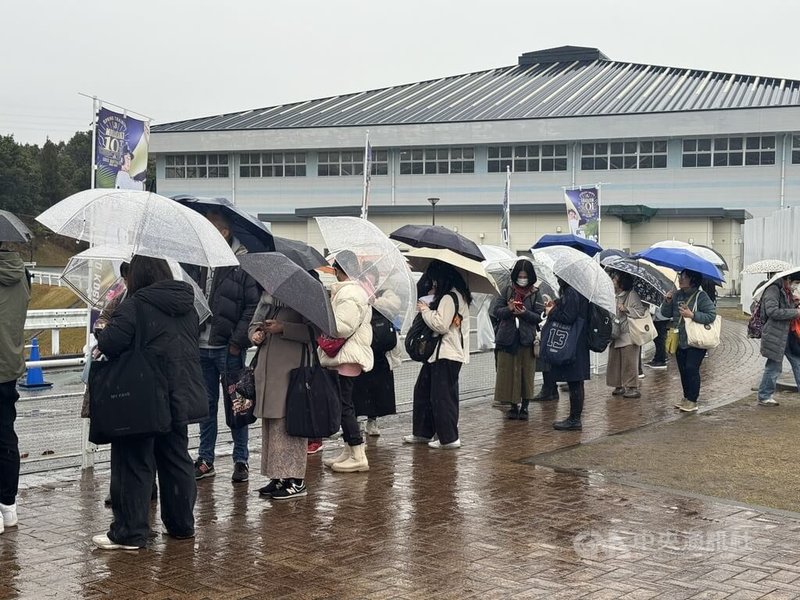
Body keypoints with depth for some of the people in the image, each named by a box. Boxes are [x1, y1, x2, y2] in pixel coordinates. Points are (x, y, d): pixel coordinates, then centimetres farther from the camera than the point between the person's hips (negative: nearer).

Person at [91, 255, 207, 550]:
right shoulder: (188, 307, 10)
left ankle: (129, 533, 3)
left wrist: (101, 333, 2)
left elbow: (111, 343, -21)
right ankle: (182, 523, 23)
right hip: (181, 398, 7)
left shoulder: (134, 306, -15)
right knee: (176, 459, 15)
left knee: (134, 464, 0)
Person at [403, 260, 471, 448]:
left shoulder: (449, 298, -17)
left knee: (442, 396, -5)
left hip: (447, 355, -11)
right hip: (439, 352, 11)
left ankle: (449, 438, 2)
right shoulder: (457, 295, 15)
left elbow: (440, 325, -23)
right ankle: (423, 432, 23)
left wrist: (425, 309, -9)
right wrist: (428, 307, 7)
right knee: (422, 390, 16)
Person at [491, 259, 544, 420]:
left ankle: (524, 406, 13)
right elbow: (495, 310, 1)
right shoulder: (508, 290, 6)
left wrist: (524, 313, -19)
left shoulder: (535, 293, 3)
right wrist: (508, 310, -18)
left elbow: (539, 317, -2)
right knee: (509, 372, 3)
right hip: (508, 337, 1)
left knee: (526, 373, 3)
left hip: (527, 338, -1)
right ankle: (513, 405, 14)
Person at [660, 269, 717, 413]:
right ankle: (686, 398, 24)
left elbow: (711, 315, -17)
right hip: (680, 341, 7)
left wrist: (692, 315, -24)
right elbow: (666, 314, 11)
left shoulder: (701, 296, -12)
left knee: (691, 369, -11)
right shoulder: (677, 295, 7)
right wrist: (667, 302, -7)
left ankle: (692, 401, -2)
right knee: (683, 370, 12)